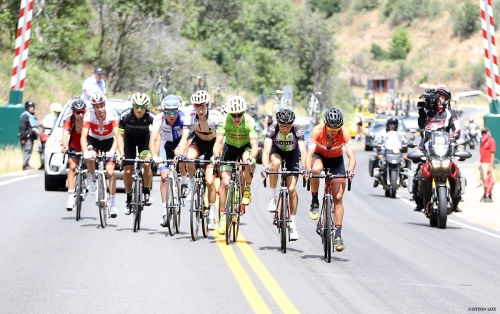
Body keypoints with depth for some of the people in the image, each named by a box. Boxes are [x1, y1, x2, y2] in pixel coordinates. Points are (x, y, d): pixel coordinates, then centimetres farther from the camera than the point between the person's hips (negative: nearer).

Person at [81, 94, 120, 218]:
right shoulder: (89, 115, -26)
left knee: (110, 172, -15)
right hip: (94, 140, 0)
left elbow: (117, 136, -33)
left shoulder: (112, 115, -27)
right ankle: (92, 179, -5)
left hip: (108, 142, 0)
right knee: (90, 157, -34)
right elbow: (83, 137, -32)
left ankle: (112, 204, -5)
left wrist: (112, 151, -50)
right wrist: (86, 152, -49)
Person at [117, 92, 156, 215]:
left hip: (144, 137, 0)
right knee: (128, 171, -6)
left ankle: (147, 193, -3)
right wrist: (121, 154, -33)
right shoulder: (125, 115, -30)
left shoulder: (151, 116, -30)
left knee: (146, 164, -23)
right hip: (129, 137, 0)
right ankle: (128, 199, 11)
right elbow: (120, 135, -22)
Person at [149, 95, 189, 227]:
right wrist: (155, 157, -48)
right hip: (166, 144, 2)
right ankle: (165, 212, -2)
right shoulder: (159, 119, -27)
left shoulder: (183, 118, -31)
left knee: (178, 153, -37)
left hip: (180, 143, -2)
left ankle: (185, 183, -13)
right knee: (164, 175, -9)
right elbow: (153, 140, -33)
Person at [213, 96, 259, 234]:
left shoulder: (249, 121, -29)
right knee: (225, 182, -13)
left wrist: (251, 157, -55)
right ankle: (222, 217, -4)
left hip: (245, 147, -1)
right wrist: (216, 156, -52)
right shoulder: (224, 121, -27)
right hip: (230, 147, 1)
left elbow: (254, 145, -35)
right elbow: (218, 141, -33)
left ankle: (247, 190, -10)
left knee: (248, 161, -36)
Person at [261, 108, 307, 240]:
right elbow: (266, 150, -41)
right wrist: (266, 167, -57)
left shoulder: (298, 130, -32)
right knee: (276, 163, -37)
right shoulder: (272, 129, -32)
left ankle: (293, 224, -1)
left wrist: (304, 167, -57)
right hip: (277, 150, 0)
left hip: (292, 154, 0)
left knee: (292, 188, -11)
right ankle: (272, 198, -19)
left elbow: (303, 151, -40)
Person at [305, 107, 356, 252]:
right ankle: (315, 203, -17)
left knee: (338, 197, -9)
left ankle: (338, 234, -3)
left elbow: (351, 156, -34)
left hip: (336, 160, 1)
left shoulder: (344, 133, -28)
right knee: (315, 169, -38)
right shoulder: (317, 131, -30)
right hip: (319, 156, -1)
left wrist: (350, 170, -54)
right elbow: (309, 153, -36)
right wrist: (308, 169, -55)